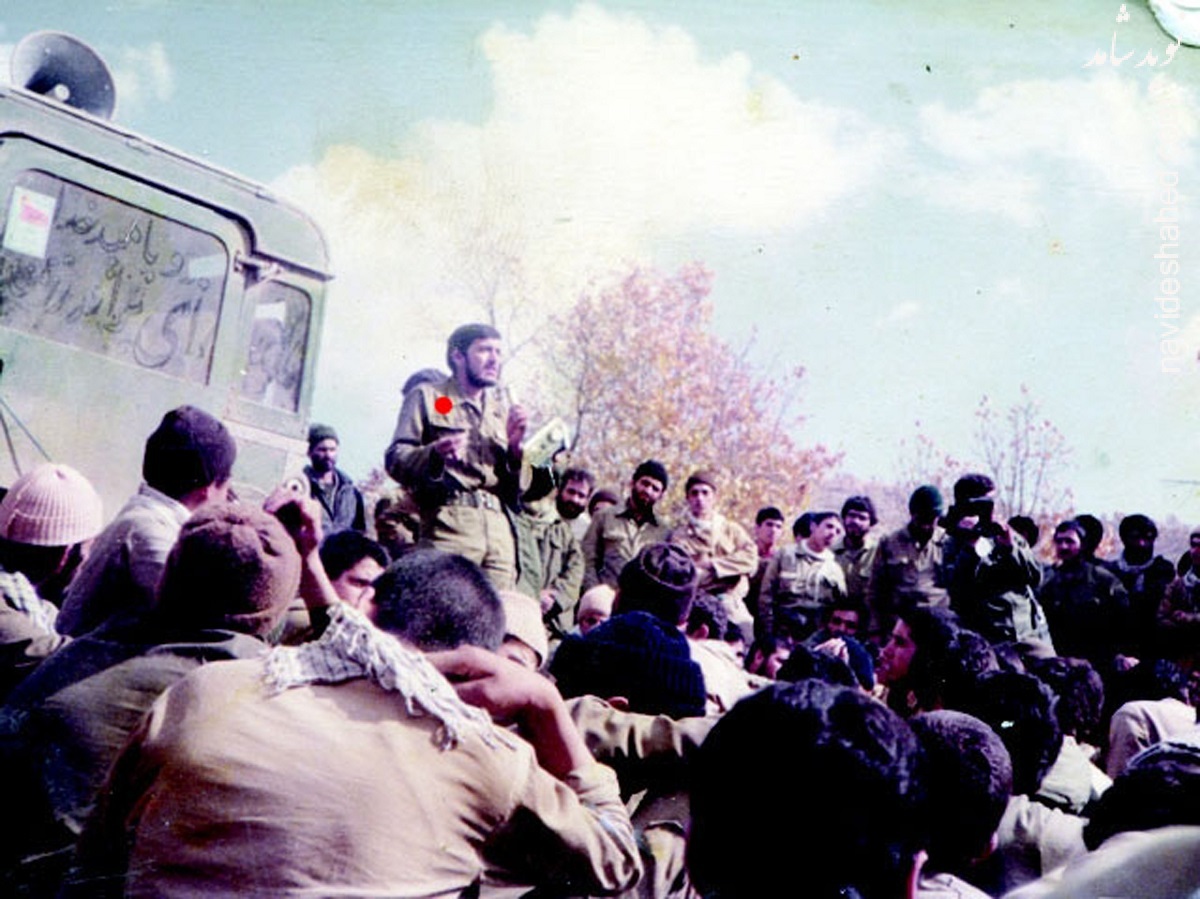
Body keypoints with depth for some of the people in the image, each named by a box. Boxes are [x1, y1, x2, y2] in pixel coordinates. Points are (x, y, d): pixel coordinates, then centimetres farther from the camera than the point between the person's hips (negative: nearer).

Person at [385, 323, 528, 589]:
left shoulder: (503, 408, 24)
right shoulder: (427, 397, 12)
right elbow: (395, 459, 1)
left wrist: (515, 447, 5)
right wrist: (435, 454, -18)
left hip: (499, 527, 5)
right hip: (449, 521, -4)